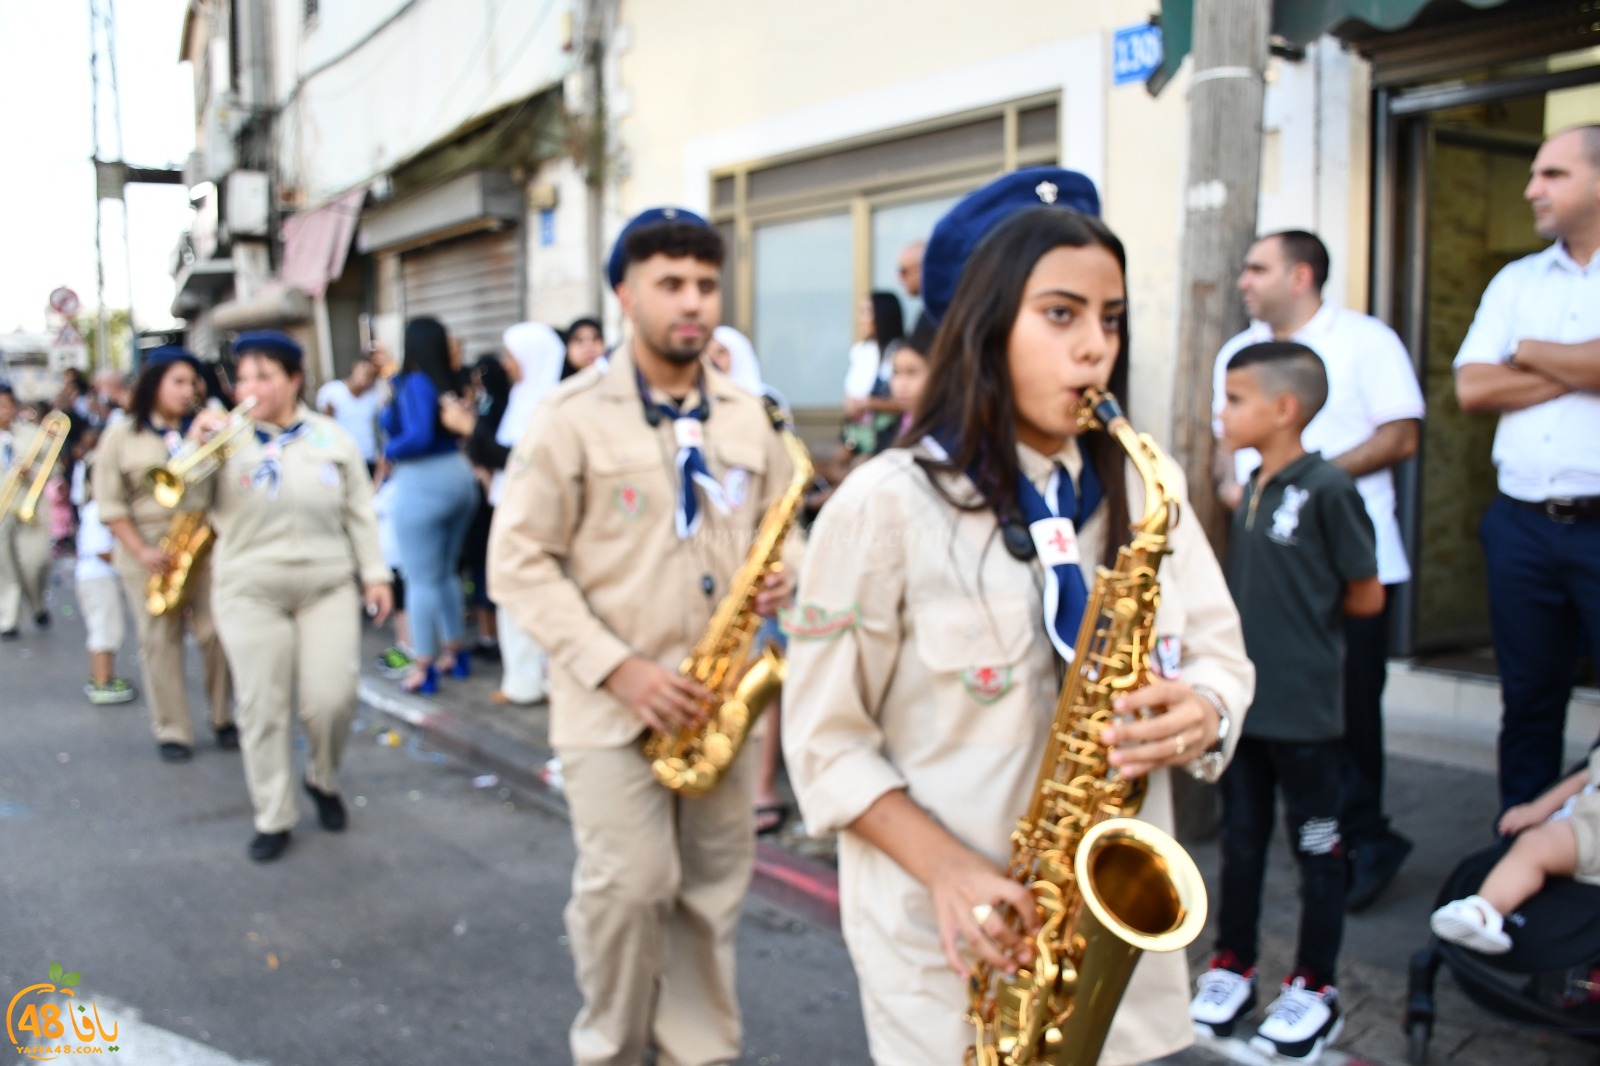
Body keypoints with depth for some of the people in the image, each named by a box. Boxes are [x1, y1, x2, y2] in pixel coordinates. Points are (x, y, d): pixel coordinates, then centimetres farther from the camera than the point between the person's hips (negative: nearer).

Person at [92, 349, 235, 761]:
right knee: (159, 640, 1)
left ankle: (224, 718, 14)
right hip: (146, 551, -1)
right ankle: (172, 731, 9)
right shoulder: (121, 436, 2)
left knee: (216, 633, -2)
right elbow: (110, 503, -2)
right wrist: (141, 550, -13)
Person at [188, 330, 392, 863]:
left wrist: (374, 573, 3)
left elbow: (359, 512, 8)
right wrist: (196, 446, -19)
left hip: (328, 587, 0)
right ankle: (273, 818, 15)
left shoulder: (332, 437, 5)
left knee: (331, 699, -5)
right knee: (263, 709, 2)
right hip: (251, 593, 0)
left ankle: (323, 780, 25)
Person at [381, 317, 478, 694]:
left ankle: (423, 667, 8)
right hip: (459, 476, 7)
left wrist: (388, 452, -4)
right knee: (446, 573, 19)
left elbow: (418, 436, -24)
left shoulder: (416, 384, -13)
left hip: (424, 483, -7)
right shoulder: (449, 384, 5)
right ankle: (453, 652, 27)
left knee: (421, 580, 1)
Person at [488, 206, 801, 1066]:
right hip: (612, 703, -4)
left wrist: (781, 576, -6)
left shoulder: (747, 417, 8)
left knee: (713, 892, 11)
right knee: (628, 889, -6)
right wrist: (616, 667, -18)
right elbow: (518, 563, -10)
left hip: (722, 699, 5)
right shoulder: (572, 415, -7)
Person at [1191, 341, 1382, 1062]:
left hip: (1304, 710, -7)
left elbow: (1366, 596, -9)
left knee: (1316, 847, 8)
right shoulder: (1249, 492, 8)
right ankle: (1233, 965, 30)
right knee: (1241, 840, 16)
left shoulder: (1327, 488, -14)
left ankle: (1315, 989, 21)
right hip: (1243, 699, 7)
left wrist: (1308, 612, 1)